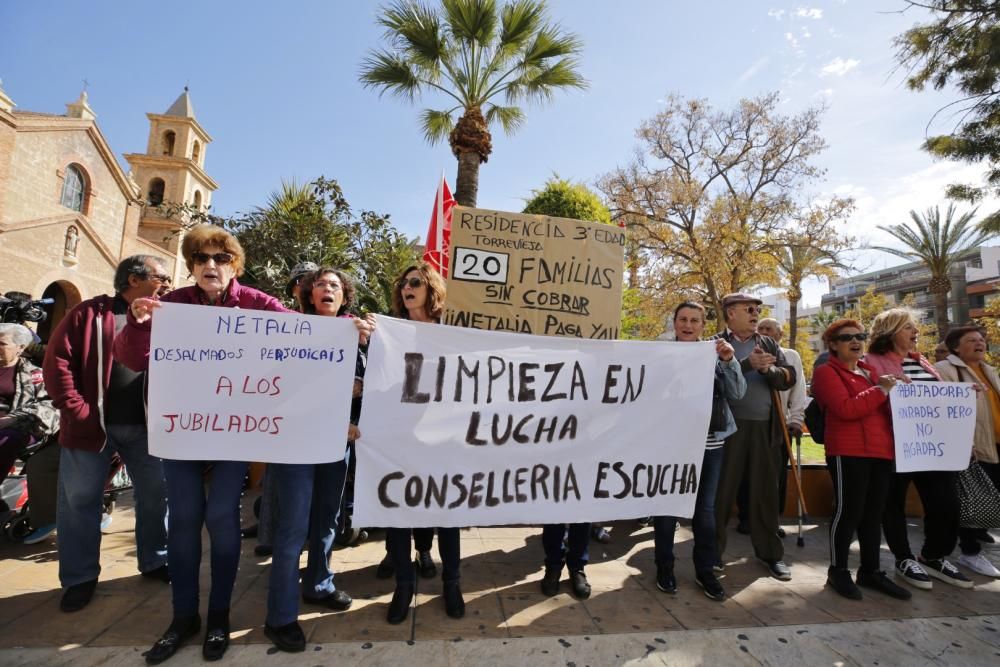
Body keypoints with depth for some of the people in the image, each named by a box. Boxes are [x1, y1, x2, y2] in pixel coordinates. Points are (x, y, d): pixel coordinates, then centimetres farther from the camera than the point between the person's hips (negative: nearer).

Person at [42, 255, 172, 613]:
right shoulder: (89, 314, -3)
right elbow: (56, 362, -5)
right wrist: (77, 412, -12)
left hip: (146, 426, 3)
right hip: (93, 426, -2)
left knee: (156, 496, 11)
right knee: (79, 501, 9)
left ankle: (155, 561, 30)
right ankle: (80, 577, 27)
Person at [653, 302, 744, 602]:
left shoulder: (714, 354, 4)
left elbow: (737, 394, -4)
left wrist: (729, 361, -16)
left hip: (709, 444, 3)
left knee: (705, 509, 14)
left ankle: (705, 570, 30)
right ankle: (664, 567, 25)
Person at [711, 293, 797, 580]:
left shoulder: (769, 344, 14)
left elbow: (789, 378, 5)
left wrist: (769, 369, -13)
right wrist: (748, 364, -22)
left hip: (765, 427, 4)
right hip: (730, 426, -4)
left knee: (766, 490, 12)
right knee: (722, 490, 3)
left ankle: (770, 552, 27)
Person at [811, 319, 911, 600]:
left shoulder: (869, 371, 21)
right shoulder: (826, 371, -4)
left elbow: (883, 406, 31)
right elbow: (846, 409, -17)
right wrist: (881, 391, -14)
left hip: (881, 451, 8)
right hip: (848, 452, -8)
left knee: (873, 513, 13)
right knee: (848, 511, -3)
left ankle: (870, 570, 24)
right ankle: (838, 571, 9)